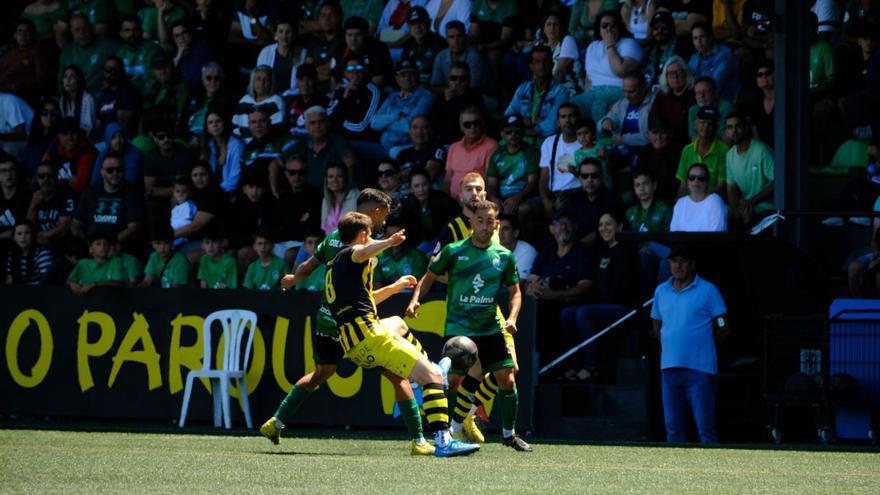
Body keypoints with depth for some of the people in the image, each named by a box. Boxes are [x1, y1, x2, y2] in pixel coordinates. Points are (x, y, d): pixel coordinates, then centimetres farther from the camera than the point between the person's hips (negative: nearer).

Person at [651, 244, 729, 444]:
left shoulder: (708, 290, -1)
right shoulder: (661, 291, 14)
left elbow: (723, 329, 1)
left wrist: (700, 342, 5)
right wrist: (673, 343, 10)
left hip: (700, 367, -5)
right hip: (669, 366, 5)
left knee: (705, 426, -7)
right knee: (673, 427, 8)